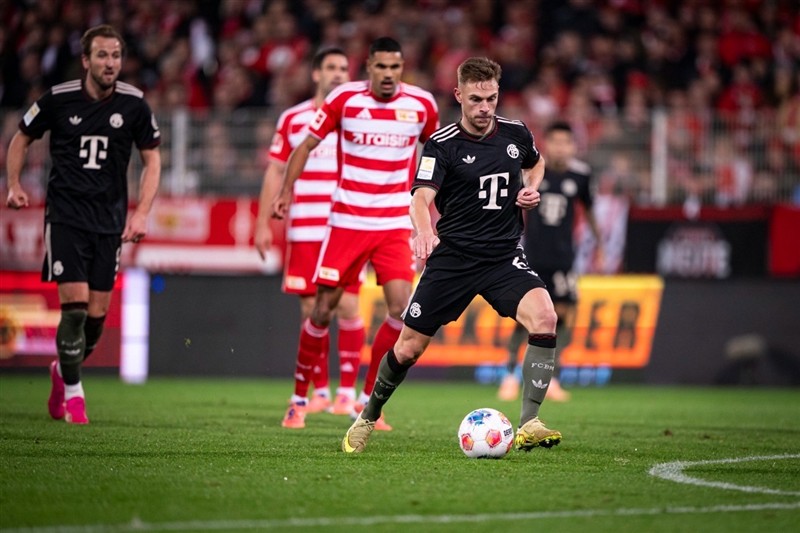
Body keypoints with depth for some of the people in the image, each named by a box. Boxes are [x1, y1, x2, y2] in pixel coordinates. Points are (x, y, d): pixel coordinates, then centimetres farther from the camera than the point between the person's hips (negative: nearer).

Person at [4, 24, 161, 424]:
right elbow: (21, 138, 11)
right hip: (65, 215, -2)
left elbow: (152, 159, 6)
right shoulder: (58, 99, -5)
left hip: (110, 222, 2)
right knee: (75, 303, -14)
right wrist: (14, 186, 0)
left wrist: (141, 213, -5)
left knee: (98, 313, 2)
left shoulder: (133, 104, -2)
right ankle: (73, 393, -1)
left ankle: (64, 369, 30)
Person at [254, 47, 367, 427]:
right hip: (304, 233, 1)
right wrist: (263, 223, 6)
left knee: (346, 307, -9)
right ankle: (319, 391, 10)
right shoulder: (293, 119, 10)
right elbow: (276, 172, 11)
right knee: (312, 310, 1)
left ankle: (347, 391, -2)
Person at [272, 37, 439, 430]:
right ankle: (299, 396, 18)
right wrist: (286, 191, -5)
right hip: (347, 221, -1)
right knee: (323, 308, 0)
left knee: (401, 307, -12)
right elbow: (307, 145, 3)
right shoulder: (345, 98, -6)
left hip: (395, 226, 1)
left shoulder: (421, 104, 0)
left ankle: (368, 402, 2)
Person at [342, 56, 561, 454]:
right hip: (452, 257, -2)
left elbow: (536, 163, 28)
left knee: (544, 317, -26)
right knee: (408, 348, 2)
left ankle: (528, 425, -23)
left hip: (504, 256, 2)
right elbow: (421, 197, -23)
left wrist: (532, 188, 6)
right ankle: (367, 419, 29)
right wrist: (424, 231, -45)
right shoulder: (442, 145, -8)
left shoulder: (516, 134, 4)